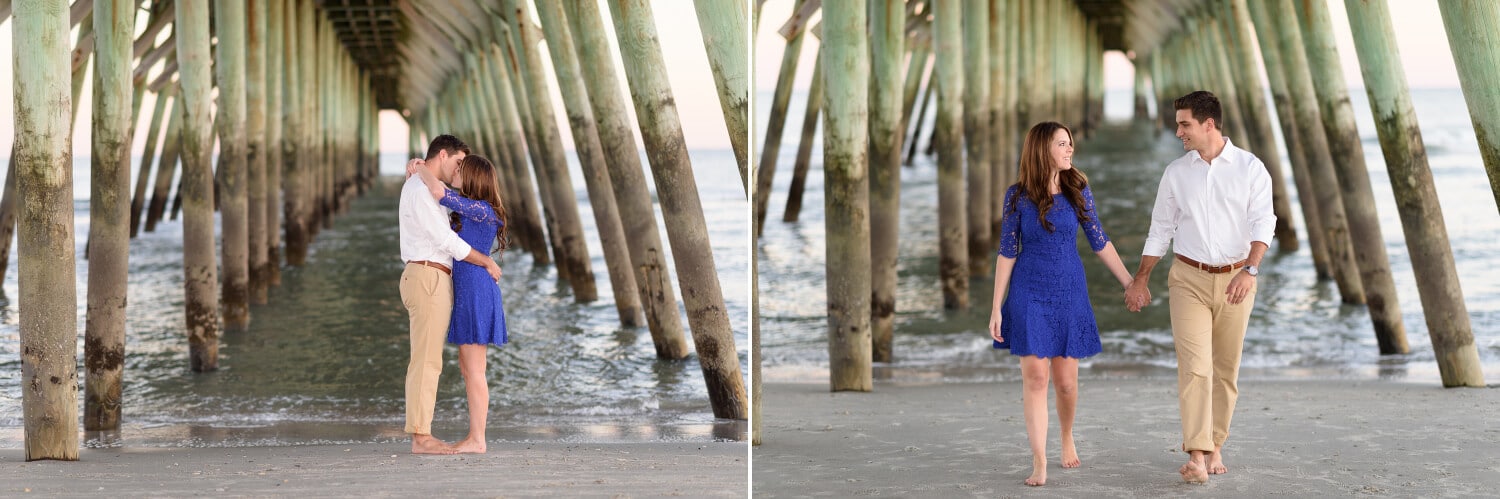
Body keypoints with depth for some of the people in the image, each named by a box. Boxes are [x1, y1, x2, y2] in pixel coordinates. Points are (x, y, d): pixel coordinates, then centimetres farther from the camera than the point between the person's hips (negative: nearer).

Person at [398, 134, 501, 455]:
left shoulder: (426, 189, 23)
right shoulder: (420, 189, -11)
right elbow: (445, 239, -14)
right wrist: (487, 262, -6)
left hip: (431, 280, 11)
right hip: (428, 279, -11)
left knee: (427, 361, 8)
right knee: (426, 360, -10)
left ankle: (422, 434, 8)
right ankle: (421, 438, -11)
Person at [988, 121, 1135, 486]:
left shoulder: (1078, 190, -1)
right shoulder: (1018, 196, -6)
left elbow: (1099, 241, 7)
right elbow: (1007, 252, -2)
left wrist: (1129, 282, 6)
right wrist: (996, 308, -4)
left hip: (1070, 293, 2)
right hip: (1030, 293, -2)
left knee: (1066, 381, 6)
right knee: (1035, 377, -10)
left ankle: (1067, 439, 35)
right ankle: (1039, 463, -9)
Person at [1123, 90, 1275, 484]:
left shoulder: (1250, 168, -2)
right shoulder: (1176, 172, 6)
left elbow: (1263, 223, -11)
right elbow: (1160, 230, 12)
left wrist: (1250, 270, -26)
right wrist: (1140, 281, 12)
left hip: (1235, 281, 0)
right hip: (1189, 278, 1)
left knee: (1225, 370, 8)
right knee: (1194, 366, -12)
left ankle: (1215, 447, 19)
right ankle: (1197, 456, -19)